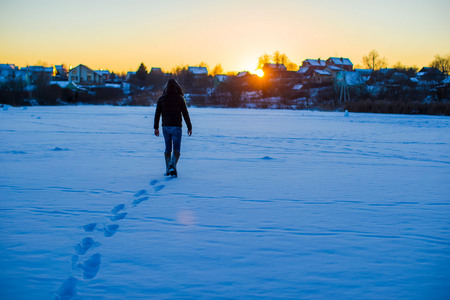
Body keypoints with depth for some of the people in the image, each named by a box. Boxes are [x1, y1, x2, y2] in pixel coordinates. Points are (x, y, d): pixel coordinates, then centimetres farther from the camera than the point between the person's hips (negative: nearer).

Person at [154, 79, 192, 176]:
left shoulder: (162, 98, 3)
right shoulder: (180, 98, -5)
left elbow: (157, 114, 2)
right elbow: (185, 114, -6)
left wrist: (156, 128, 7)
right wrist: (189, 127, 0)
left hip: (165, 127, 3)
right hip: (176, 127, -3)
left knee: (168, 148, 15)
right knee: (176, 149, 3)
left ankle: (168, 170, 15)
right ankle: (172, 165, -21)